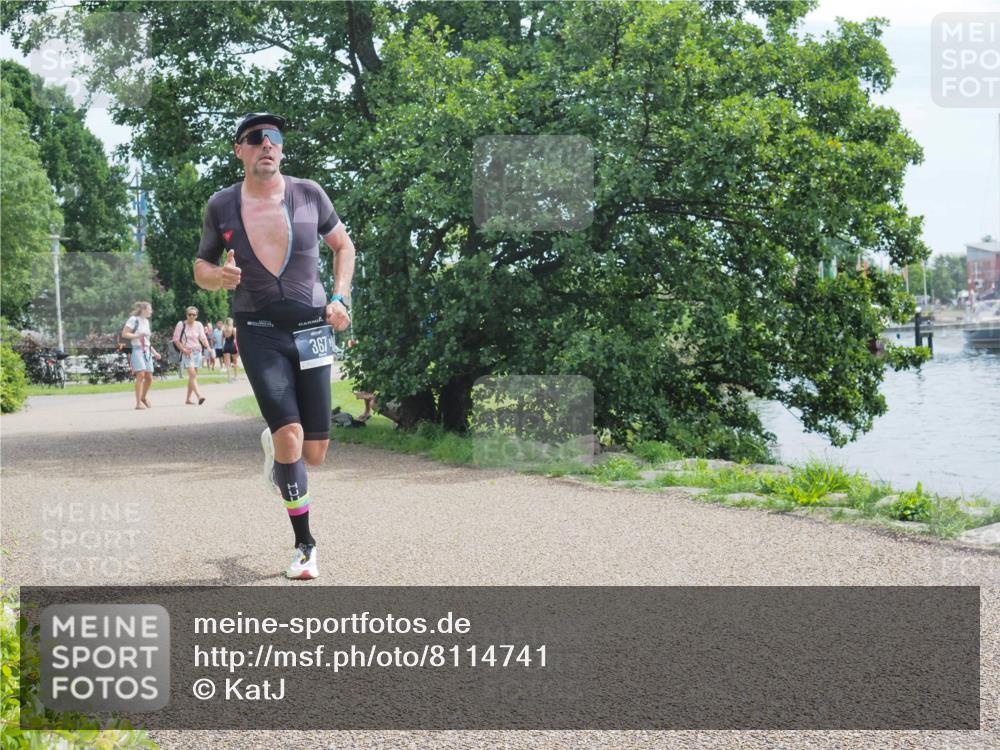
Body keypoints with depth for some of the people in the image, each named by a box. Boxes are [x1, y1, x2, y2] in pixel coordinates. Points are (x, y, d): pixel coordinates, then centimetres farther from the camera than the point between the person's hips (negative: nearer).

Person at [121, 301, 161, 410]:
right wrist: (138, 336, -19)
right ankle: (138, 402, -14)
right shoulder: (133, 319, -4)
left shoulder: (146, 321, 19)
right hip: (136, 349, -8)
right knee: (141, 374, -17)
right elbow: (124, 334, -10)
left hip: (147, 351, 8)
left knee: (149, 377, 6)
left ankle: (144, 397, 29)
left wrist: (155, 352, 21)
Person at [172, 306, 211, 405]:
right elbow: (176, 339, -2)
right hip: (187, 352, -5)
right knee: (192, 374, -18)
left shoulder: (199, 325, 6)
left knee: (193, 376, 9)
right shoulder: (181, 324, -3)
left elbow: (203, 338, 2)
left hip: (197, 351, 5)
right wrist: (183, 349, -12)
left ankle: (188, 398, 18)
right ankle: (199, 396, -30)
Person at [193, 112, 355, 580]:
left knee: (315, 453, 1)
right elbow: (201, 268, 11)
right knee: (290, 436, -18)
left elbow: (343, 246, 15)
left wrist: (340, 299, 2)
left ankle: (274, 445, 40)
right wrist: (219, 276, -13)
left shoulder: (309, 194, 2)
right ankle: (304, 545, -1)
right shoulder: (222, 206, 0)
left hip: (312, 328, 2)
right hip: (259, 333, -1)